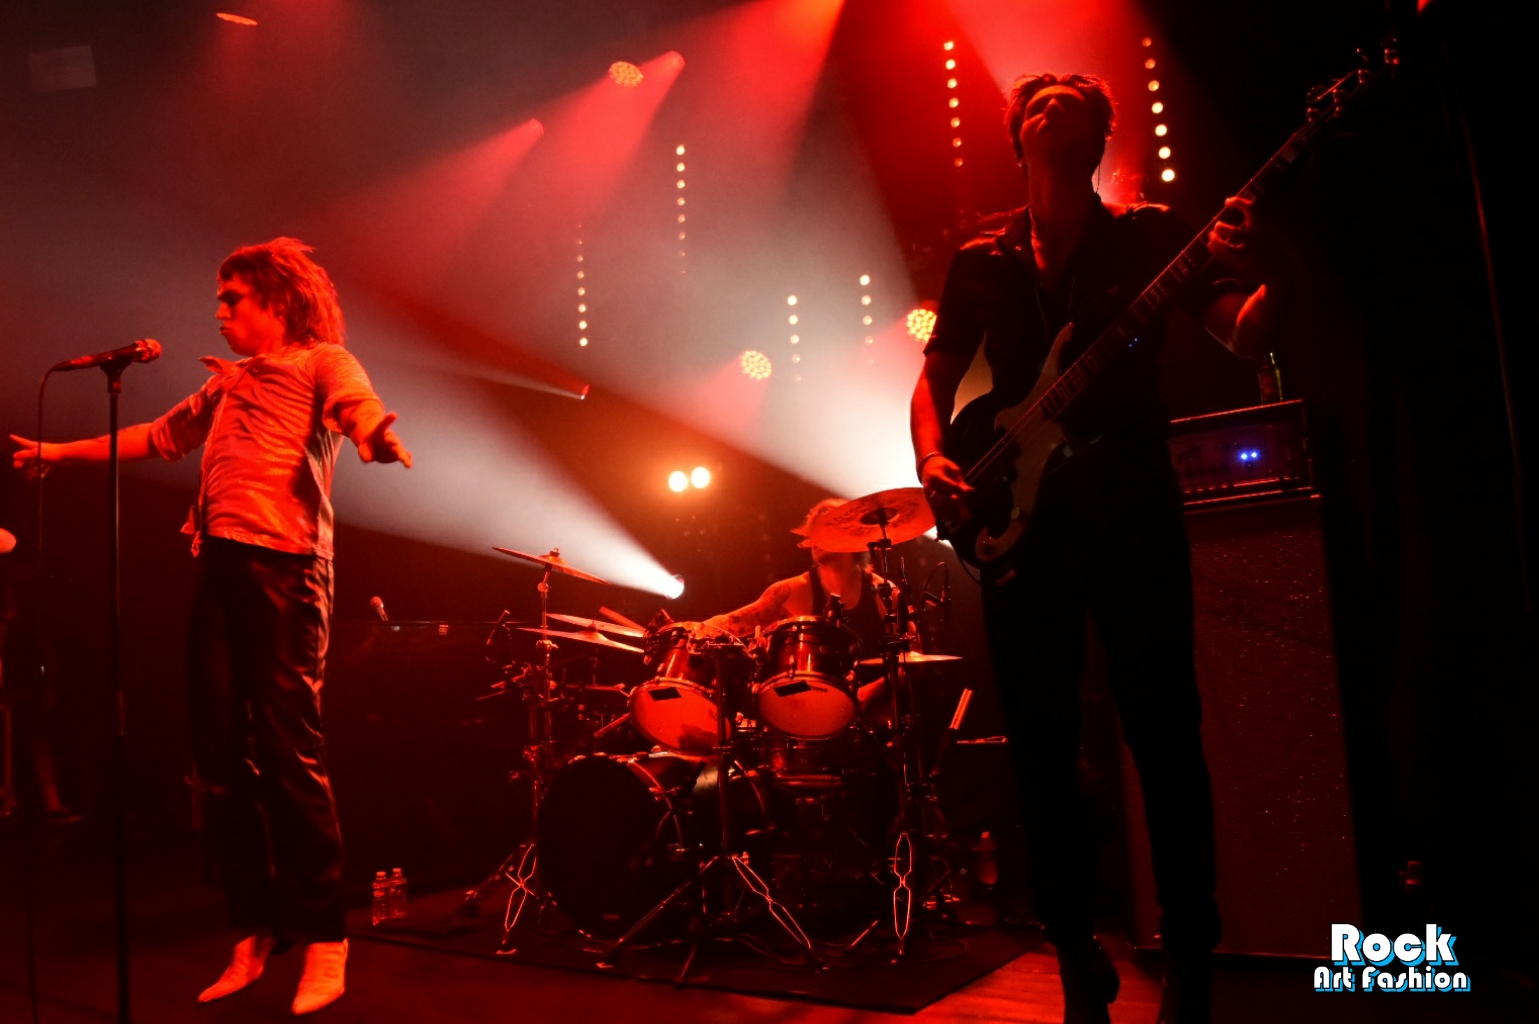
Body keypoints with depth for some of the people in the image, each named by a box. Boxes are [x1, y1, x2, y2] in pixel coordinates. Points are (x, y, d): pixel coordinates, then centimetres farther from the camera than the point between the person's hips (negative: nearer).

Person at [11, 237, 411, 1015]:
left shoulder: (323, 360, 5)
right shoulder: (226, 384, 26)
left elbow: (359, 411, -15)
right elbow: (159, 437, 37)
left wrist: (379, 440, -38)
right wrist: (61, 452, 40)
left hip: (284, 565, -7)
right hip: (218, 565, 7)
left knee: (288, 751, -10)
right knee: (220, 754, 4)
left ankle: (324, 939, -2)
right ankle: (254, 930, 13)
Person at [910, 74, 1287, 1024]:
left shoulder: (1150, 234, 9)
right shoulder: (983, 261, 16)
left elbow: (1243, 334, 0)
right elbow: (936, 375, 15)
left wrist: (1274, 278, -22)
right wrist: (934, 459, -5)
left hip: (1133, 507, -2)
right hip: (1017, 517, 3)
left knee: (1165, 735, -3)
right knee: (1042, 747, 4)